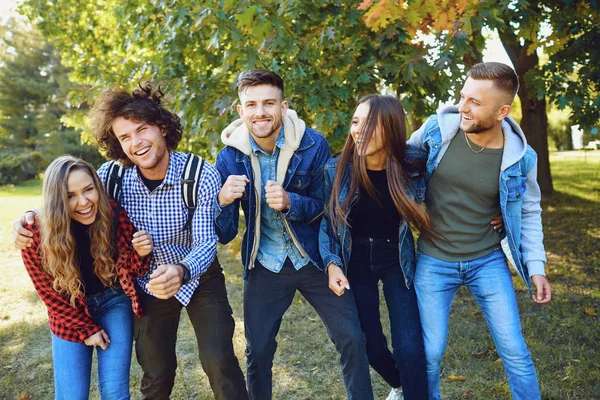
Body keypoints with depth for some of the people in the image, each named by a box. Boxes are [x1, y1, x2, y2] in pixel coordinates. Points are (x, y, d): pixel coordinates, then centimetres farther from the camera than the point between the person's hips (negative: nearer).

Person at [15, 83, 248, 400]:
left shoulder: (201, 175, -24)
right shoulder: (112, 175, -16)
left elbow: (206, 242, -28)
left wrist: (182, 272, -49)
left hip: (198, 277, -2)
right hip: (148, 285, 3)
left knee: (219, 362, -10)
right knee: (156, 373, 14)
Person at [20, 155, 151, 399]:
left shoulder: (114, 215, -22)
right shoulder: (36, 235, -23)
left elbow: (128, 271, -9)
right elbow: (49, 291, -8)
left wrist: (140, 254, -32)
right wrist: (87, 329, -5)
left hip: (113, 302, 0)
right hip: (69, 314, 0)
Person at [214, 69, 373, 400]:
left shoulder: (313, 144, -14)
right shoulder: (230, 156, -9)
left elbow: (326, 207, -7)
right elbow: (223, 235, -7)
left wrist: (290, 202, -28)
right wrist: (223, 200, -30)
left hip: (314, 259, -1)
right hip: (264, 266, 1)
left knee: (351, 340, 0)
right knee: (257, 351, 9)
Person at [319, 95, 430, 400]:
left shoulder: (413, 165, -17)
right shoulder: (335, 169, -16)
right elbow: (326, 221, -3)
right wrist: (331, 263, -14)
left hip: (397, 261, -1)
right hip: (355, 264, 1)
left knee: (409, 347, -4)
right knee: (372, 344, 12)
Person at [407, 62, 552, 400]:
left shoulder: (520, 156, -11)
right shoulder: (437, 129, -12)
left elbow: (530, 212, 3)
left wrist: (536, 265, -2)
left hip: (488, 261, 0)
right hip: (433, 261, 0)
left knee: (515, 351, 6)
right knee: (430, 353, 8)